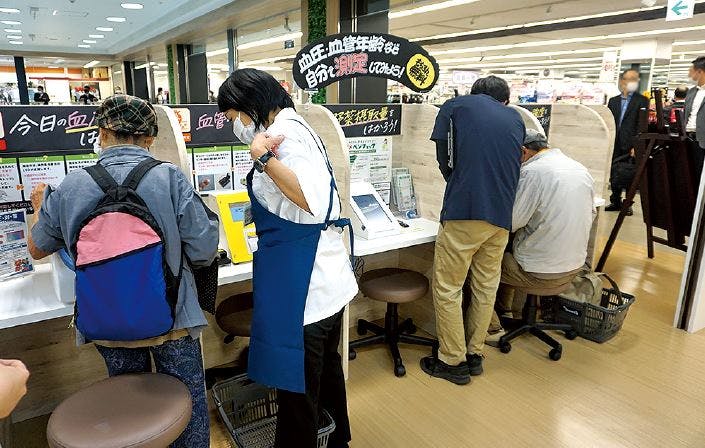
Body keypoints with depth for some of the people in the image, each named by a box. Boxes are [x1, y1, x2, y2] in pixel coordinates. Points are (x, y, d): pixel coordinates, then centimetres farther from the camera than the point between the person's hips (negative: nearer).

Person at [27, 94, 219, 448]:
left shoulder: (69, 188, -9)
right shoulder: (171, 179, -18)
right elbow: (204, 252, -17)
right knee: (187, 406, 18)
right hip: (172, 318, -2)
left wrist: (39, 208, 28)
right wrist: (209, 218, 4)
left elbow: (37, 249, 9)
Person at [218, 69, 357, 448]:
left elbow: (314, 201, -29)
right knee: (326, 371, 25)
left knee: (297, 387, 5)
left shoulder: (285, 131, -15)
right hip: (322, 280, 11)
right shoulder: (292, 127, 15)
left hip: (301, 286, -11)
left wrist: (264, 158, -25)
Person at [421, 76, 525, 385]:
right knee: (486, 287, 15)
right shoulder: (515, 119, 18)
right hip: (502, 216, 5)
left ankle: (453, 362, 14)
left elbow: (445, 161, 6)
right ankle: (474, 355, 27)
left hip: (463, 212, -5)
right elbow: (514, 166, 21)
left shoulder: (455, 106, 7)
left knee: (447, 289, 5)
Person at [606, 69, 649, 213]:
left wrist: (636, 146, -14)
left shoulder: (642, 101, 2)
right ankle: (615, 202, 20)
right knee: (614, 176, 8)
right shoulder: (613, 101, 14)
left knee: (629, 177, 1)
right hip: (614, 146, 3)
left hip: (630, 146, -3)